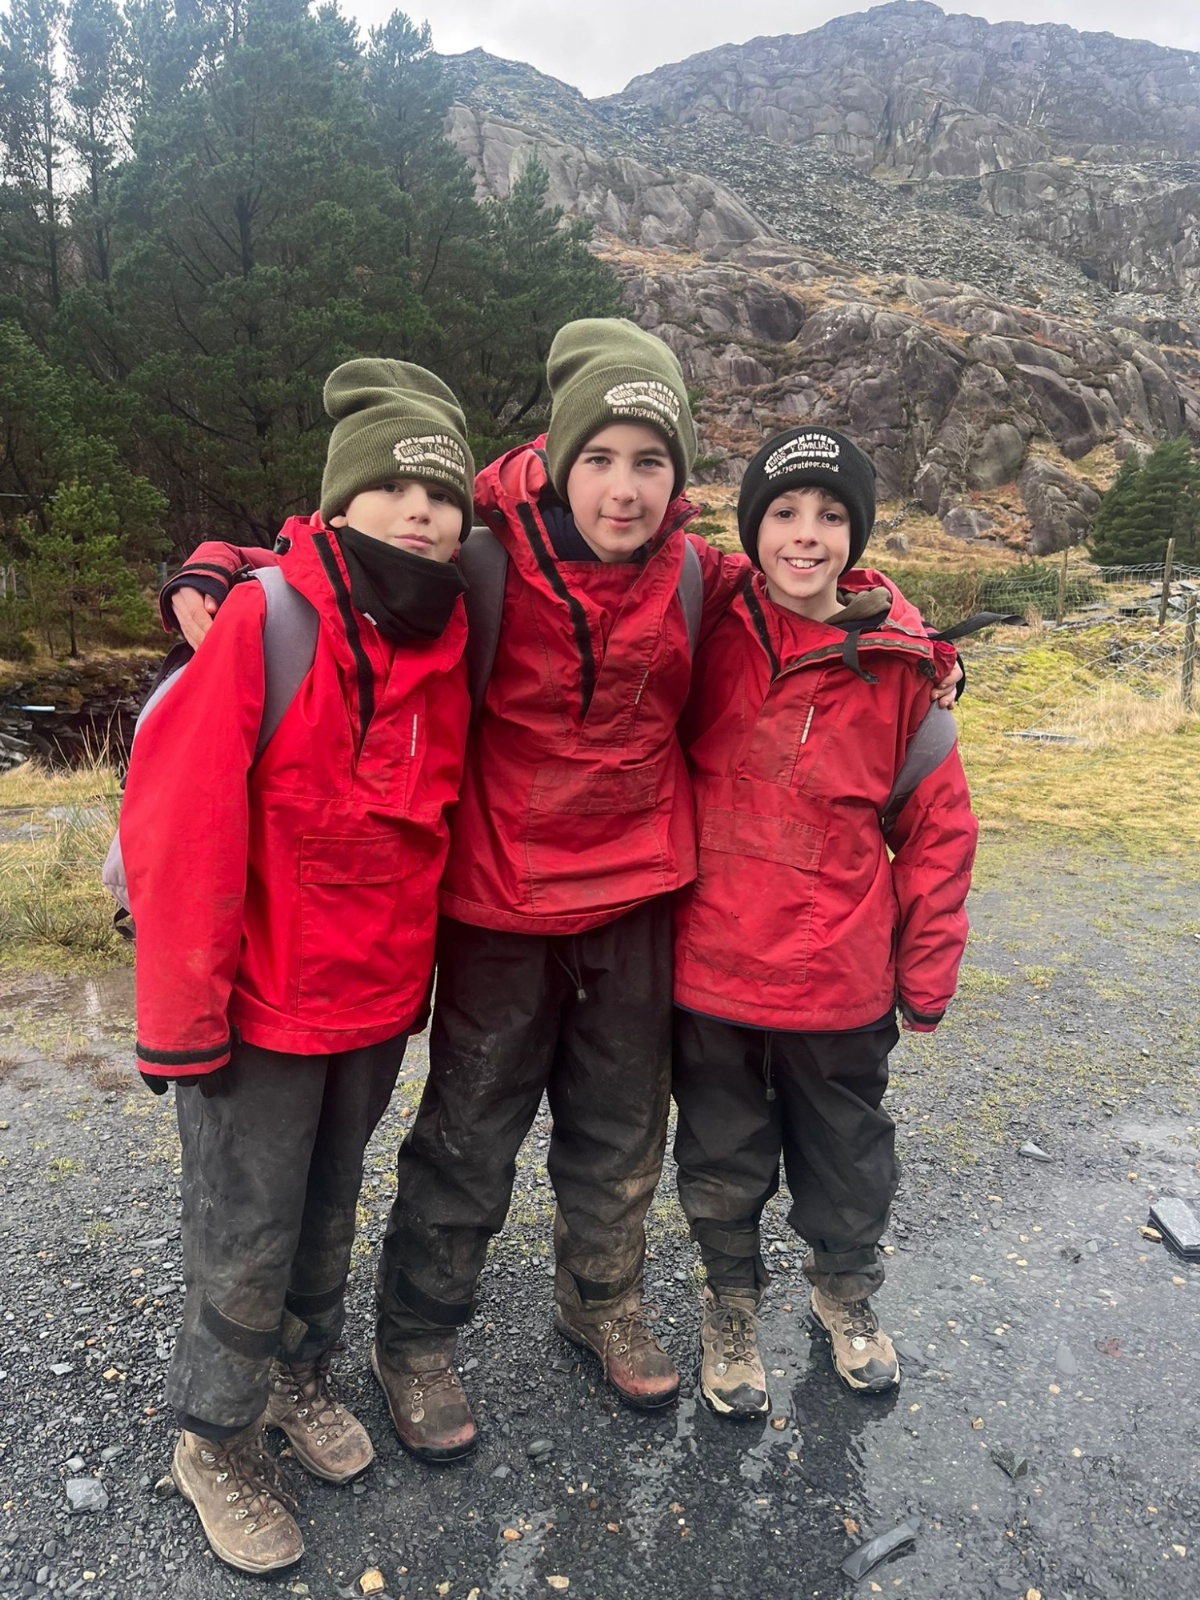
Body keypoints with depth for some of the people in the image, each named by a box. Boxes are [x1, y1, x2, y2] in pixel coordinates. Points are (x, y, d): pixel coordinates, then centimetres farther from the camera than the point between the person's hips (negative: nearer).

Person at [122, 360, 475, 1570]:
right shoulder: (262, 623, -19)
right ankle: (216, 1443, 36)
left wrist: (417, 969, 12)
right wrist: (182, 1015, -15)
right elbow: (179, 825, -19)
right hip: (263, 1005, -5)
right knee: (247, 1233, 10)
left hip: (378, 1000, 5)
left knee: (329, 1209, 22)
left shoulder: (448, 639, -1)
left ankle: (302, 1374, 48)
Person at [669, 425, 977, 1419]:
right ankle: (732, 1303, 46)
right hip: (711, 965, 1)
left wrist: (927, 975, 0)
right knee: (723, 1160, 19)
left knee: (847, 1159, 21)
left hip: (841, 978, 0)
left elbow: (940, 824, -2)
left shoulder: (899, 664, -8)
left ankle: (846, 1291, 50)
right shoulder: (708, 638, -6)